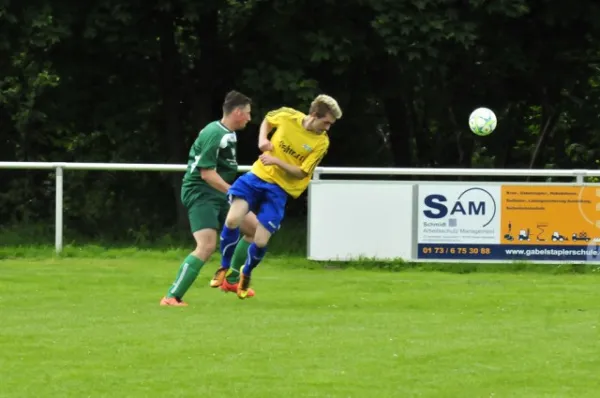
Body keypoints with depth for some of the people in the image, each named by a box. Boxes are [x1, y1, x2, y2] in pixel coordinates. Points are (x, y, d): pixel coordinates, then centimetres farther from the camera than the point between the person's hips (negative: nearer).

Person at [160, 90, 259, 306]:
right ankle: (172, 297, -20)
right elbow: (206, 173, -23)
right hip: (200, 193, -10)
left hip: (219, 193, 10)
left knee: (254, 228, 12)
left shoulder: (228, 134, 12)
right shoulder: (213, 135, -20)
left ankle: (231, 280, 23)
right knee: (207, 246, -22)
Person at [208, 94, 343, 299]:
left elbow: (301, 173, -9)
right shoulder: (287, 116, -6)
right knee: (233, 220, -21)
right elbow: (267, 120, 16)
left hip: (279, 189, -1)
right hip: (258, 175, 1)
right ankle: (224, 268, 3)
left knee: (260, 242, -9)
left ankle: (246, 274, 26)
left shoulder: (321, 142, -10)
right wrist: (262, 139, -2)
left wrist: (276, 161, -22)